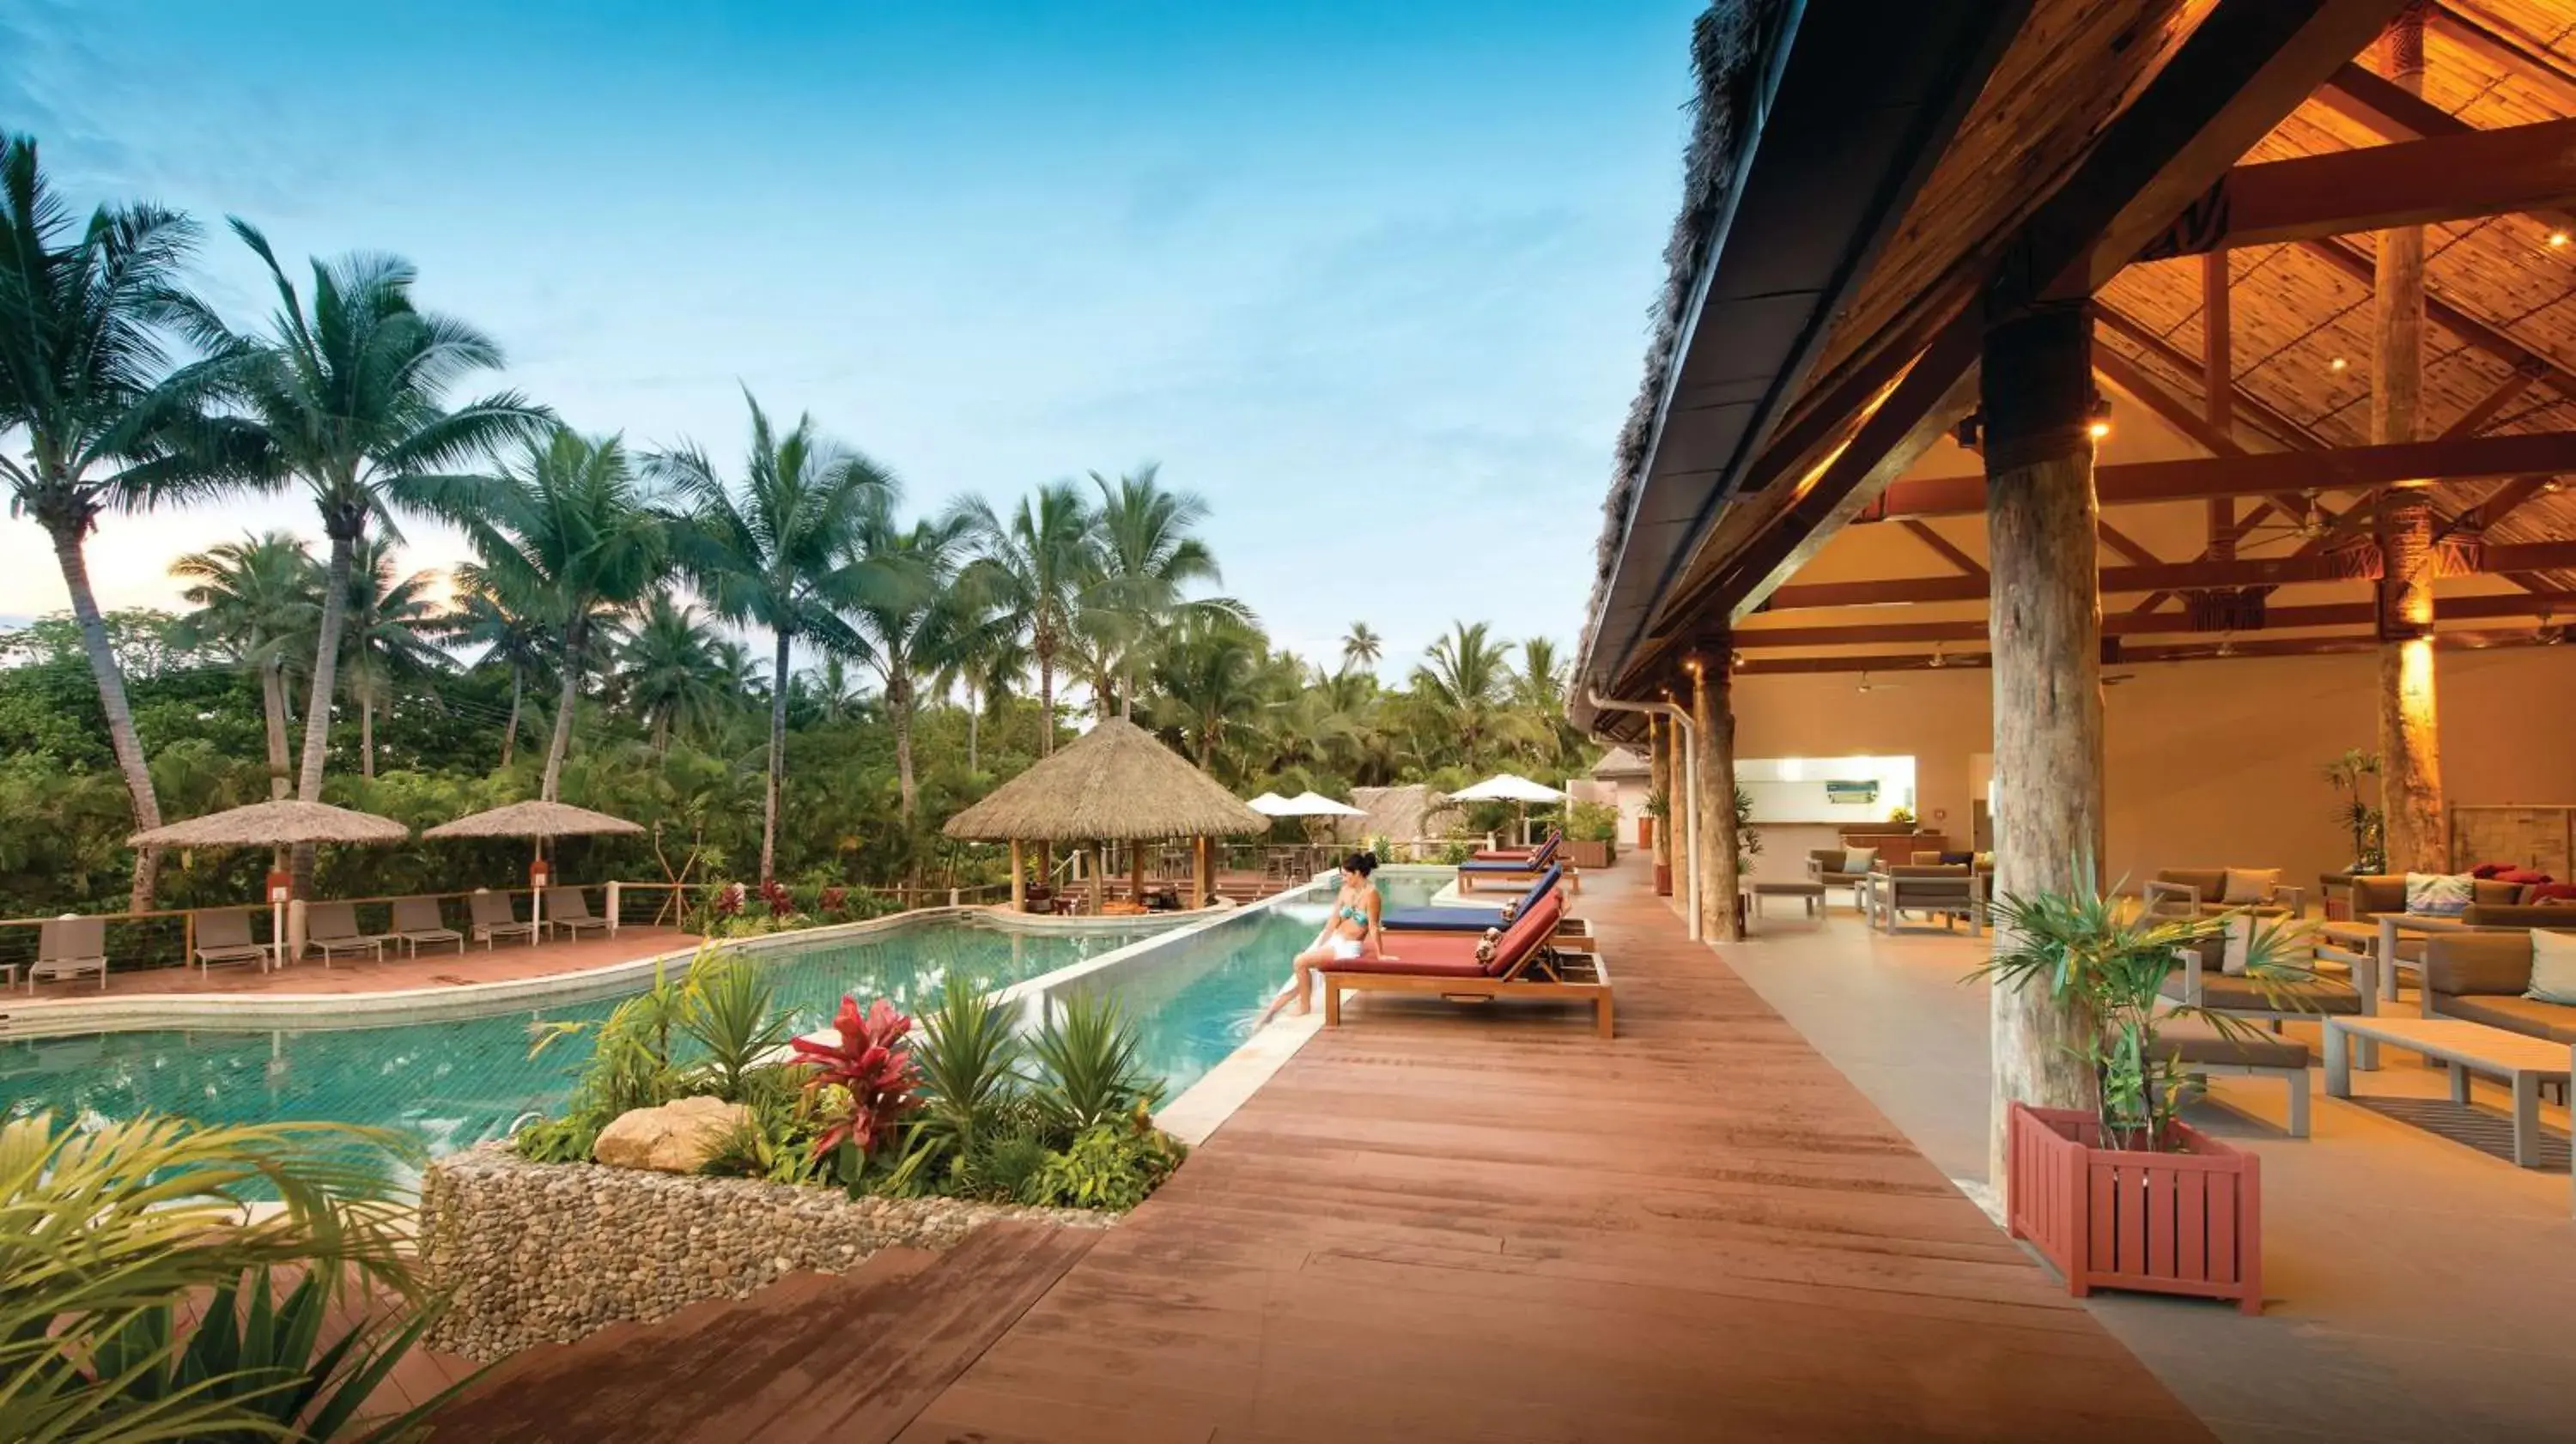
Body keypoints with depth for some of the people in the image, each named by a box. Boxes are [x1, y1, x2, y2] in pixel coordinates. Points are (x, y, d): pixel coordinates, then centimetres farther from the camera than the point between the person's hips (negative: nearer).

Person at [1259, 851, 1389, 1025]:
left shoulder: (1370, 893, -19)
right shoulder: (1345, 890, 4)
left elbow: (1373, 927, -19)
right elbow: (1333, 920, 5)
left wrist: (1380, 955, -18)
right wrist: (1318, 946, 2)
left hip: (1348, 948, -7)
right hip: (1333, 939, 7)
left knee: (1301, 962, -18)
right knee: (1301, 966, 3)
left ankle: (1304, 1006, 4)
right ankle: (1268, 1013, 12)